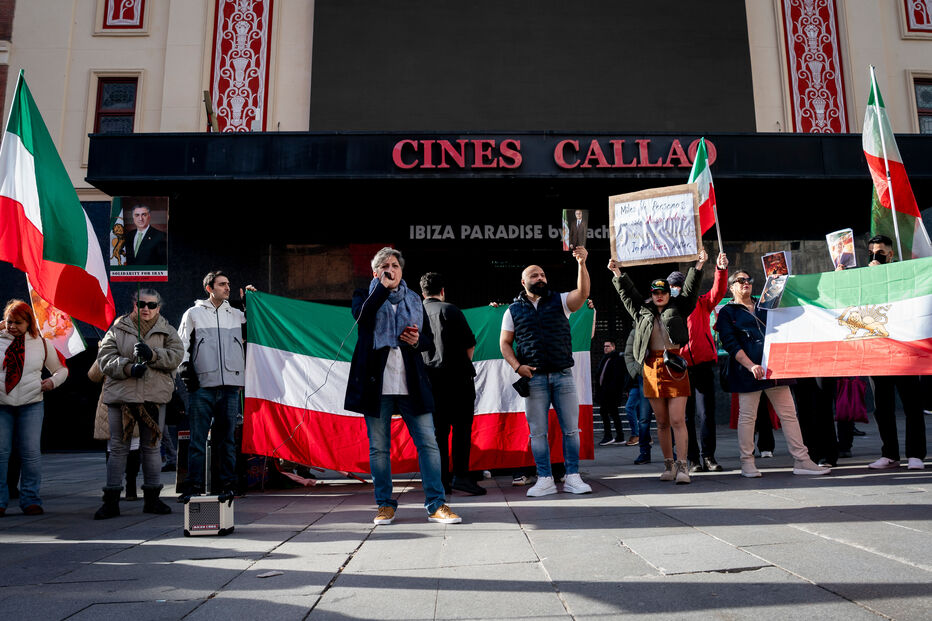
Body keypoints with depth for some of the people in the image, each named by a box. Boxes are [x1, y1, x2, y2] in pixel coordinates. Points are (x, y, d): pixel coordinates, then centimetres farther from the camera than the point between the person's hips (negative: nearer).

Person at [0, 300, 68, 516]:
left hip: (31, 405, 0)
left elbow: (61, 369, 19)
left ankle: (30, 500, 9)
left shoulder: (42, 344, 8)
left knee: (31, 453, -2)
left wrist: (53, 381, -1)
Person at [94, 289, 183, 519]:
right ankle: (111, 500, 13)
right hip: (121, 395, -1)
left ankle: (151, 498, 20)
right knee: (118, 447, 5)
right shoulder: (118, 329, 7)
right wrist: (129, 367, -18)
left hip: (154, 396, 1)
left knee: (152, 447, 9)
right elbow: (104, 358, -2)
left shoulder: (167, 330, 9)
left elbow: (176, 356, -5)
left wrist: (152, 354, -21)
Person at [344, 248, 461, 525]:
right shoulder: (365, 296, 10)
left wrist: (417, 341, -4)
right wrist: (383, 285, -11)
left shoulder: (414, 299, 18)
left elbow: (429, 339, 18)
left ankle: (436, 505, 4)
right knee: (378, 447, 4)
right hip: (377, 383, -2)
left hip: (410, 383, 2)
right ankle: (385, 505, 18)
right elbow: (362, 314, -14)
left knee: (428, 442, -3)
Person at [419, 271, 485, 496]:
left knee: (438, 429, 7)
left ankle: (441, 480, 7)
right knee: (462, 426, 0)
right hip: (457, 377, -4)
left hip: (430, 379, 5)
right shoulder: (449, 310, -2)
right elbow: (470, 343, -3)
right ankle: (460, 475, -7)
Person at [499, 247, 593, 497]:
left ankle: (573, 477, 10)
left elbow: (583, 292, -10)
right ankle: (545, 480, 11)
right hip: (534, 378, 0)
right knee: (538, 432, 3)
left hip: (563, 375, 0)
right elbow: (505, 343, 10)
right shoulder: (514, 310, 10)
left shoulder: (559, 301, 8)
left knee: (571, 428, 2)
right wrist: (517, 366, -6)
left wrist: (581, 263, -23)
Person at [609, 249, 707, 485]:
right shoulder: (643, 311, 14)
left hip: (675, 366, -3)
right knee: (662, 422, 9)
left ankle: (682, 466, -5)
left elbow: (690, 288, 5)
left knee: (678, 420, -7)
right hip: (652, 367, 3)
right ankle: (668, 464, 17)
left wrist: (698, 265, -1)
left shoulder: (678, 308, 10)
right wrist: (617, 273, 14)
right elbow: (628, 293, 17)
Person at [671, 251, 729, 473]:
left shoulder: (700, 304, 9)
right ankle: (693, 459, 11)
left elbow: (718, 291, -5)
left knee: (705, 412, -2)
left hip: (703, 365, -1)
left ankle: (708, 456, 6)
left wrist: (721, 269, -20)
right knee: (686, 414, 4)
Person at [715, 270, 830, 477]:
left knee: (789, 413, 4)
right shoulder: (727, 312, 3)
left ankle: (801, 460, 8)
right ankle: (747, 463, 8)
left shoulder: (764, 308, 21)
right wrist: (750, 365, -19)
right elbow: (731, 344, -8)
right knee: (747, 416, -1)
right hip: (748, 371, -5)